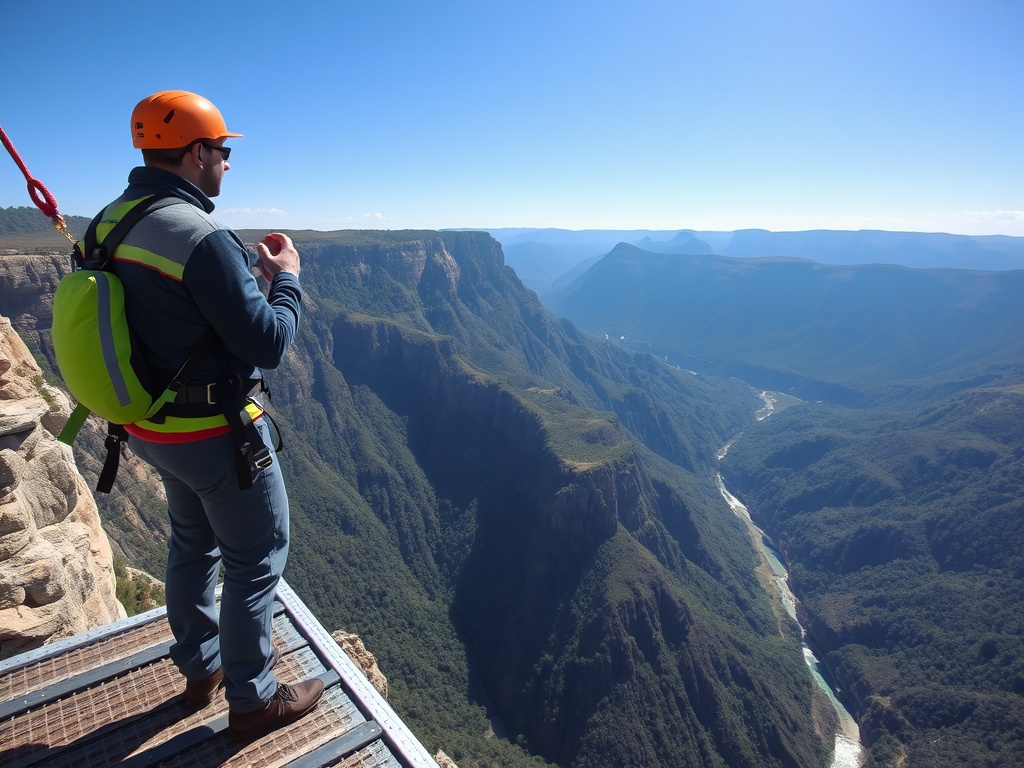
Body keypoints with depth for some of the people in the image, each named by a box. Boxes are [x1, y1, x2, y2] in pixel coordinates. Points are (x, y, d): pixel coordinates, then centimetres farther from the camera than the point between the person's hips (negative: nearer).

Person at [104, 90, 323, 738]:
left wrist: (242, 267, 10)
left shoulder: (109, 222, 2)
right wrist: (286, 278, -7)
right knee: (256, 562, 9)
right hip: (217, 435, -9)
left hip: (151, 427, 9)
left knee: (193, 545, 25)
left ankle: (202, 668, 46)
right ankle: (253, 701, 28)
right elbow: (270, 343, -24)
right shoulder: (202, 240, -26)